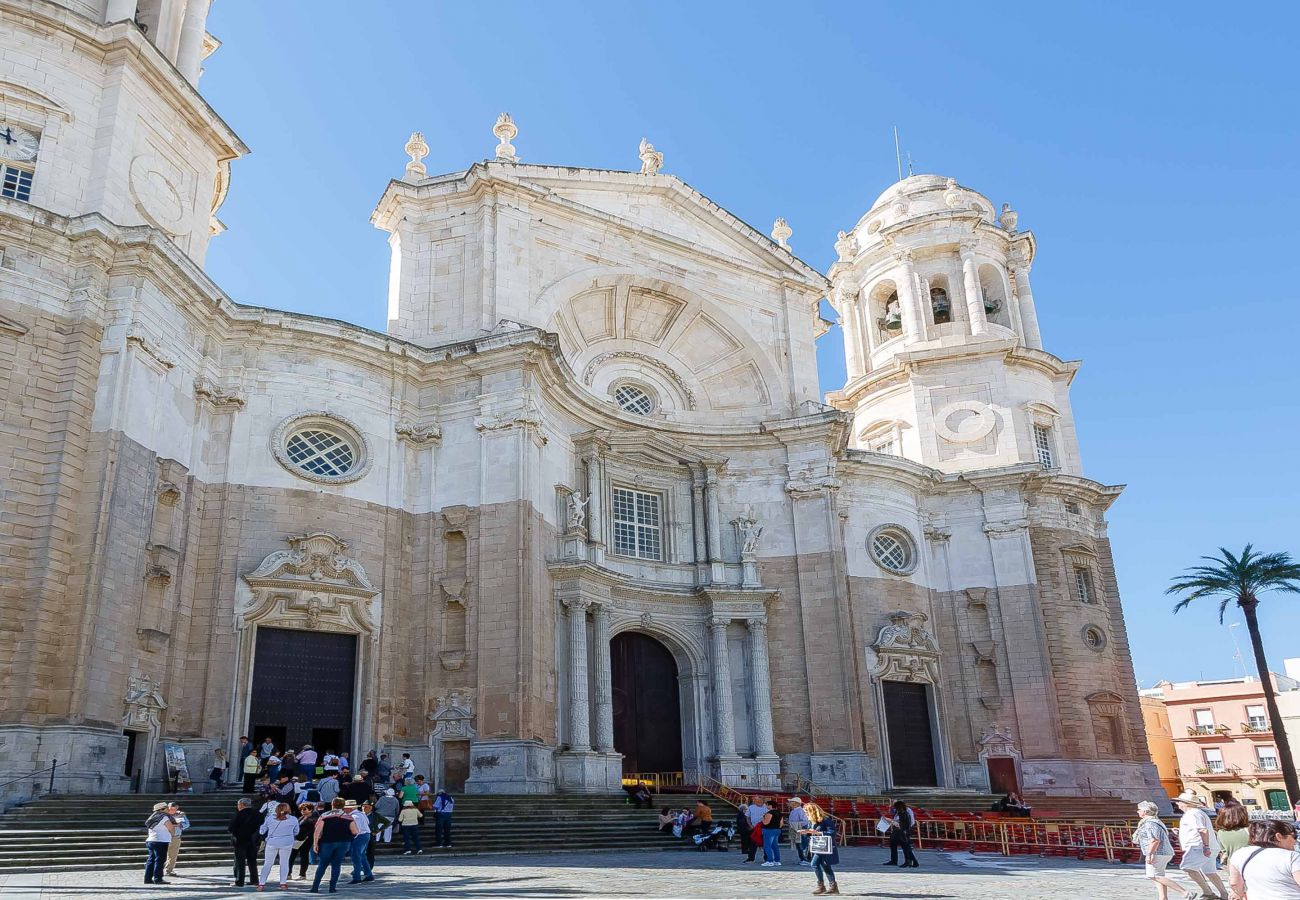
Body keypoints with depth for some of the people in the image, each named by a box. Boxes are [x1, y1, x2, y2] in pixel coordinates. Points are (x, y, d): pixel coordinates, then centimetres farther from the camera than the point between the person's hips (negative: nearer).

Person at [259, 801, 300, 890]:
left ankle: (261, 884, 10)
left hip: (272, 843, 1)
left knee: (268, 863, 12)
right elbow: (296, 832, 8)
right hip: (286, 843, -1)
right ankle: (283, 883, 10)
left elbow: (261, 831, 6)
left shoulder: (269, 819, -1)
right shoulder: (293, 819, -2)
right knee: (284, 863, 10)